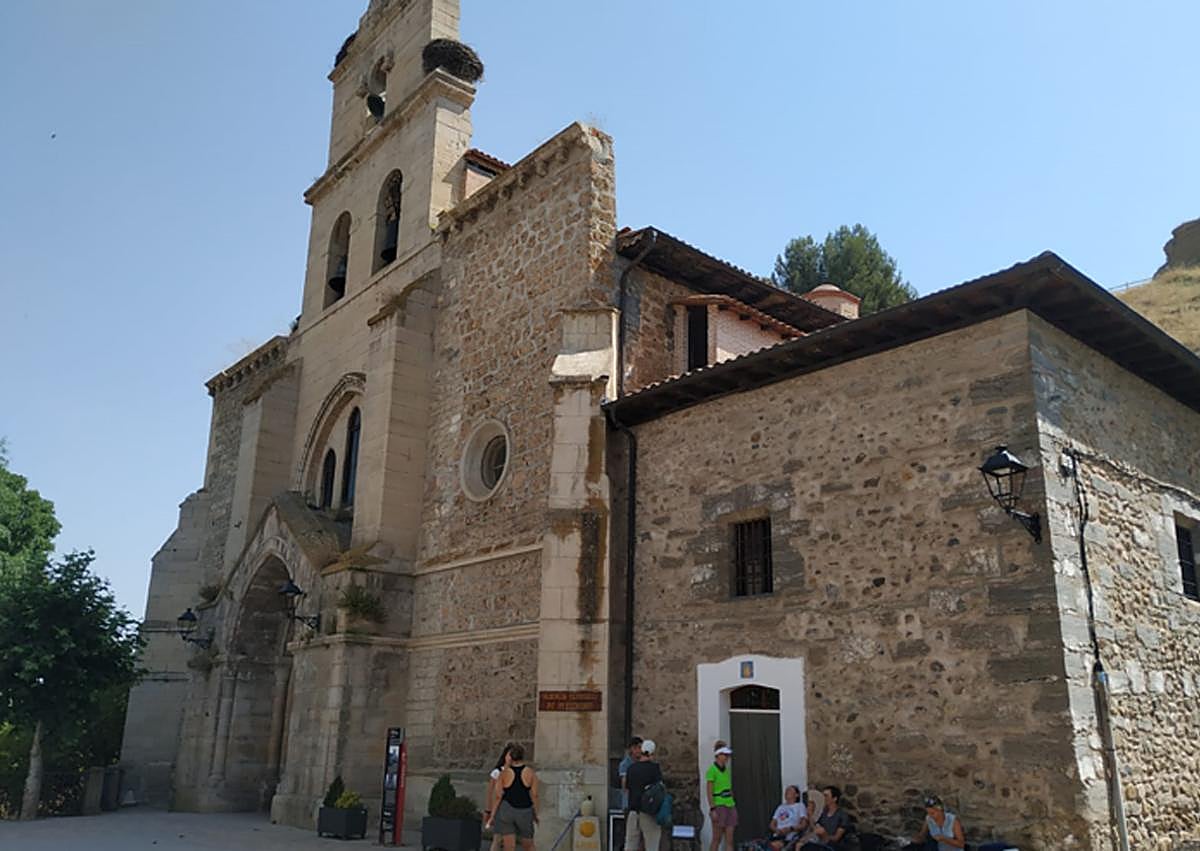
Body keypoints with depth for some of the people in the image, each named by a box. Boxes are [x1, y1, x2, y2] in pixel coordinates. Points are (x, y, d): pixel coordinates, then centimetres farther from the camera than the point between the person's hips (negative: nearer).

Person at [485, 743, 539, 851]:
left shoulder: (504, 773, -4)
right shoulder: (530, 773, -4)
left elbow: (498, 796, -6)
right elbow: (534, 795, -4)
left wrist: (492, 816, 0)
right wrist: (535, 814, 7)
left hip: (506, 810, 0)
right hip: (524, 812, 0)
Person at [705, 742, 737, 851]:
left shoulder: (727, 770, 13)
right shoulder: (712, 770, -9)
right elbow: (709, 792, -13)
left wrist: (734, 807, 15)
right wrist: (712, 809, -19)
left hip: (730, 806, 7)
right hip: (719, 806, -7)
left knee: (730, 840, 3)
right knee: (717, 840, -1)